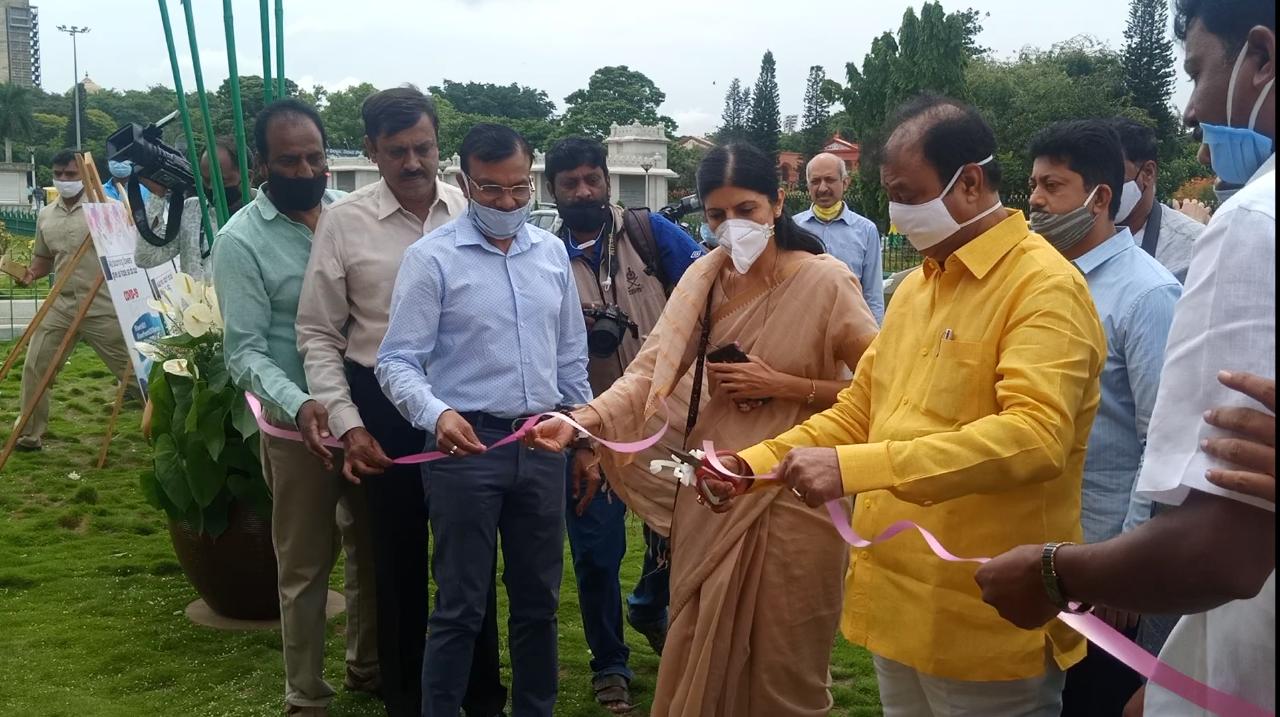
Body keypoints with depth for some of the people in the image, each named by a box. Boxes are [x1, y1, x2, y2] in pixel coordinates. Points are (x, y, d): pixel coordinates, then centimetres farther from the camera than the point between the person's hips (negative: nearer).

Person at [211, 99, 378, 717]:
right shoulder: (241, 239, -11)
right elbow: (244, 351, -15)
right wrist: (299, 405, -31)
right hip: (300, 428, -4)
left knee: (373, 547, 18)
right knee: (306, 566, 7)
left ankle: (368, 666, 38)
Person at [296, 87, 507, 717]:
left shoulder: (473, 211, -2)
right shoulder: (344, 222, -5)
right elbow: (318, 335, -1)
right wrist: (348, 425, -8)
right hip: (385, 403, -1)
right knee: (398, 557, 13)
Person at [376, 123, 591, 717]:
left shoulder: (552, 252, 8)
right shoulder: (431, 257, -6)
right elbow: (397, 361, -11)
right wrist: (437, 414, -29)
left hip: (542, 444, 5)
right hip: (466, 444, -5)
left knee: (539, 600, 15)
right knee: (461, 604, 3)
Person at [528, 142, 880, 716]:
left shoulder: (825, 281, -11)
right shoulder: (703, 279, 2)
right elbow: (650, 372, -6)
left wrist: (784, 386, -17)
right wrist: (581, 420, -21)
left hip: (791, 493, -4)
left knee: (782, 664, 10)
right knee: (698, 652, 17)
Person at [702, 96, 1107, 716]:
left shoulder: (1043, 286, -14)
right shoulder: (913, 287, 13)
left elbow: (1035, 437, -28)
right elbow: (858, 412, 16)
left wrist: (852, 468, -33)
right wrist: (754, 463, 1)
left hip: (988, 622, -7)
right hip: (897, 603, 8)